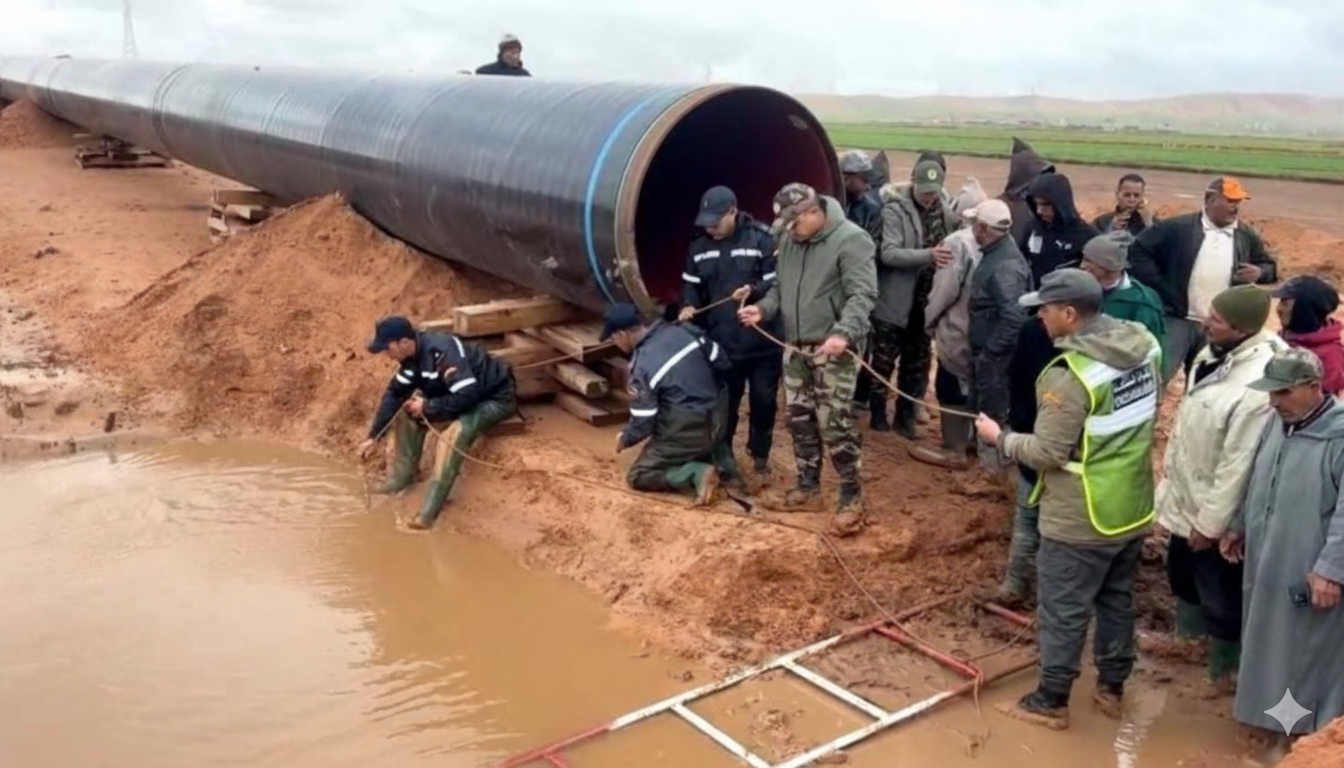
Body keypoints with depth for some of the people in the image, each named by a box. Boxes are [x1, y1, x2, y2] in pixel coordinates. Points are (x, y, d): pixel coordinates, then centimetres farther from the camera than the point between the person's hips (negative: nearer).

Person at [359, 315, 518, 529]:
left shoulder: (443, 353, -33)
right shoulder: (413, 354, -4)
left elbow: (467, 397, -37)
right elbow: (395, 393, 4)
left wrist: (427, 408, -25)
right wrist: (373, 436, 1)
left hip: (496, 398, -9)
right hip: (463, 393, 9)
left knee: (457, 431, -34)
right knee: (408, 406, -1)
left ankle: (430, 510, -30)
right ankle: (403, 475, 10)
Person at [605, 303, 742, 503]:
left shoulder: (642, 367, -19)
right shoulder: (683, 331, -3)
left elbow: (642, 423, -13)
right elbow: (723, 362, 4)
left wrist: (625, 439, 7)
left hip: (687, 433, -7)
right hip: (718, 419, 7)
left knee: (638, 477, 7)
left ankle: (698, 474, -10)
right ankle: (724, 462, 14)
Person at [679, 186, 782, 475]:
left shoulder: (762, 240, -11)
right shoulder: (700, 248, 5)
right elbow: (691, 284, 14)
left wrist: (754, 290, -29)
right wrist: (689, 306, -7)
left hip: (763, 341, -3)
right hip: (721, 342, 3)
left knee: (764, 400, 10)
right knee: (724, 402, 13)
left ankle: (760, 454, 31)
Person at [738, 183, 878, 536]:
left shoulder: (851, 239, -14)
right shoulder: (789, 240, 9)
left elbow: (862, 295, -21)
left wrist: (844, 333, -35)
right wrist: (763, 308, -1)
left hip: (834, 351, -8)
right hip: (795, 348, 8)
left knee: (835, 424, -7)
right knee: (799, 419, 15)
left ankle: (852, 497, 7)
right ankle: (808, 484, 31)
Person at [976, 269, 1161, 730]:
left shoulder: (1070, 375, -27)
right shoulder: (1144, 346, -3)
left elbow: (1047, 454, -22)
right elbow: (1143, 417, 10)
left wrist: (1000, 438, -6)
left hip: (1081, 517, -8)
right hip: (1133, 505, 8)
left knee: (1063, 611, 7)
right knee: (1117, 599, 22)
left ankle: (1051, 701, 21)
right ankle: (1112, 687, 36)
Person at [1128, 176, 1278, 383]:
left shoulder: (1247, 236, 8)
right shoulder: (1177, 228, -6)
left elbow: (1270, 267, 18)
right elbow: (1139, 249, -4)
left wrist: (1259, 272, -6)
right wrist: (1156, 285, -9)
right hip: (1177, 320, -4)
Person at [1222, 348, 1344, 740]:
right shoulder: (1278, 421, 5)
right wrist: (1238, 527, 21)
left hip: (1309, 575, -8)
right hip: (1266, 564, 8)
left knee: (1310, 656, 6)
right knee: (1267, 647, 20)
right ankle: (1270, 711, 38)